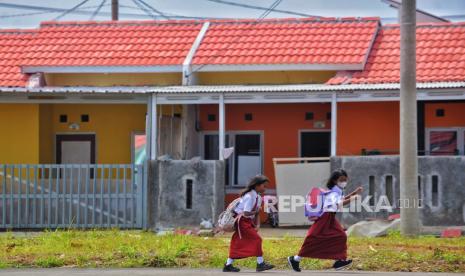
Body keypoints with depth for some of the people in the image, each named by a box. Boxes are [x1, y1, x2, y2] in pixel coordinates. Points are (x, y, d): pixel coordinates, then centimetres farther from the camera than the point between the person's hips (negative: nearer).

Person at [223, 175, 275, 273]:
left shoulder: (258, 198, 10)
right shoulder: (249, 196, -20)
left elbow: (256, 214, 13)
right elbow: (246, 213, -24)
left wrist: (257, 225, 0)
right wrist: (255, 211, -11)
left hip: (248, 222, 10)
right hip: (241, 220, -10)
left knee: (238, 244, 11)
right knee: (256, 239, -12)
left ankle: (228, 265, 16)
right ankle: (260, 264, -8)